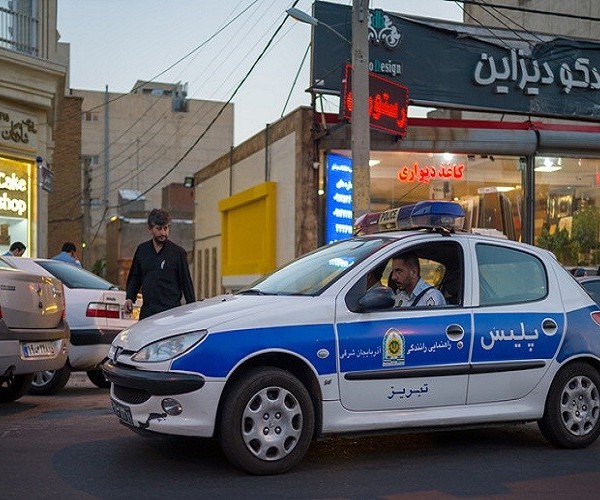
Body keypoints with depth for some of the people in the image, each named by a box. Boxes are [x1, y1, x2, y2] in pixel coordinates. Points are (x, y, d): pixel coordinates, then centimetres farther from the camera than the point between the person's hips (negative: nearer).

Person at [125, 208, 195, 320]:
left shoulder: (178, 252, 0)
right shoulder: (142, 249, 12)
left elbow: (186, 282, 2)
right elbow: (134, 277, 22)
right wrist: (130, 298, 8)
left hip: (171, 311, -4)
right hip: (147, 311, 4)